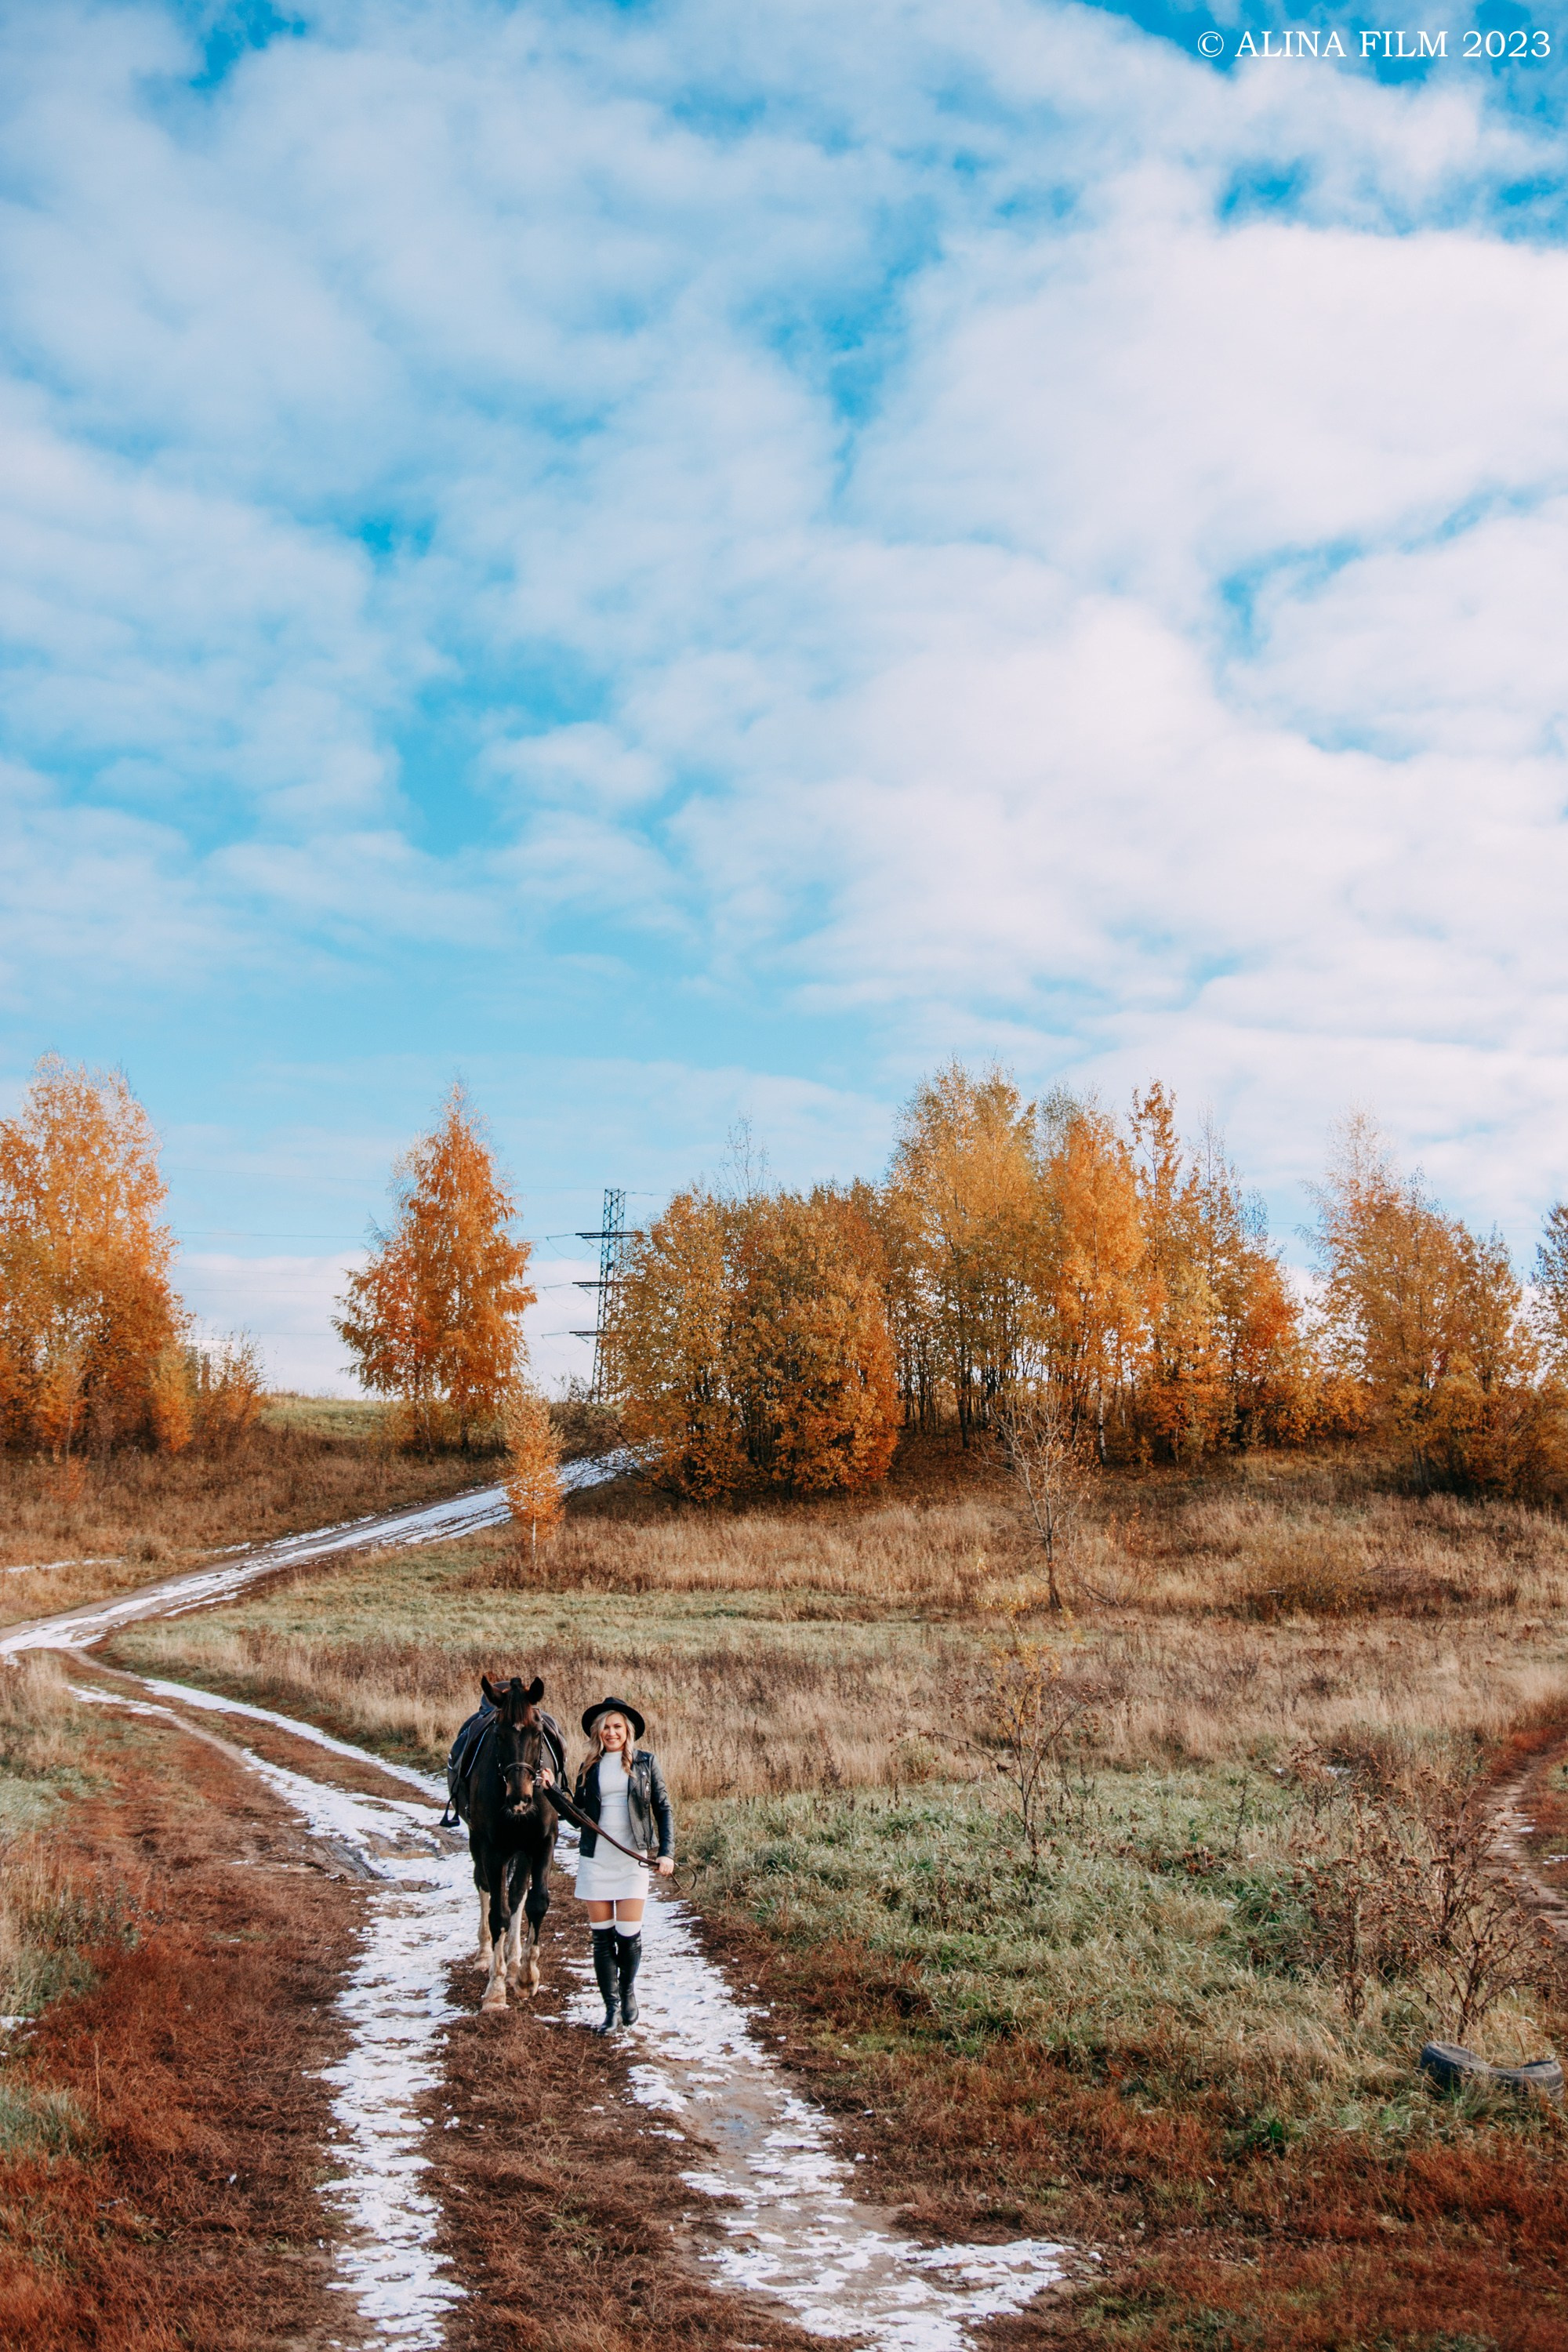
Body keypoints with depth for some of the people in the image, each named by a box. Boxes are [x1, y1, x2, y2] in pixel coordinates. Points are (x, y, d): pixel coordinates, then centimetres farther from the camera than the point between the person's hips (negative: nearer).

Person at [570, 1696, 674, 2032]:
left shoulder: (646, 1762, 3)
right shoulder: (590, 1768, 9)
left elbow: (663, 1809, 3)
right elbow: (577, 1811, 9)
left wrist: (667, 1853, -5)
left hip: (633, 1859, -2)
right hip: (595, 1859, 2)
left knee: (629, 1934, -4)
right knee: (602, 1936, 3)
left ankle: (628, 1991, 22)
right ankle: (612, 2007, 13)